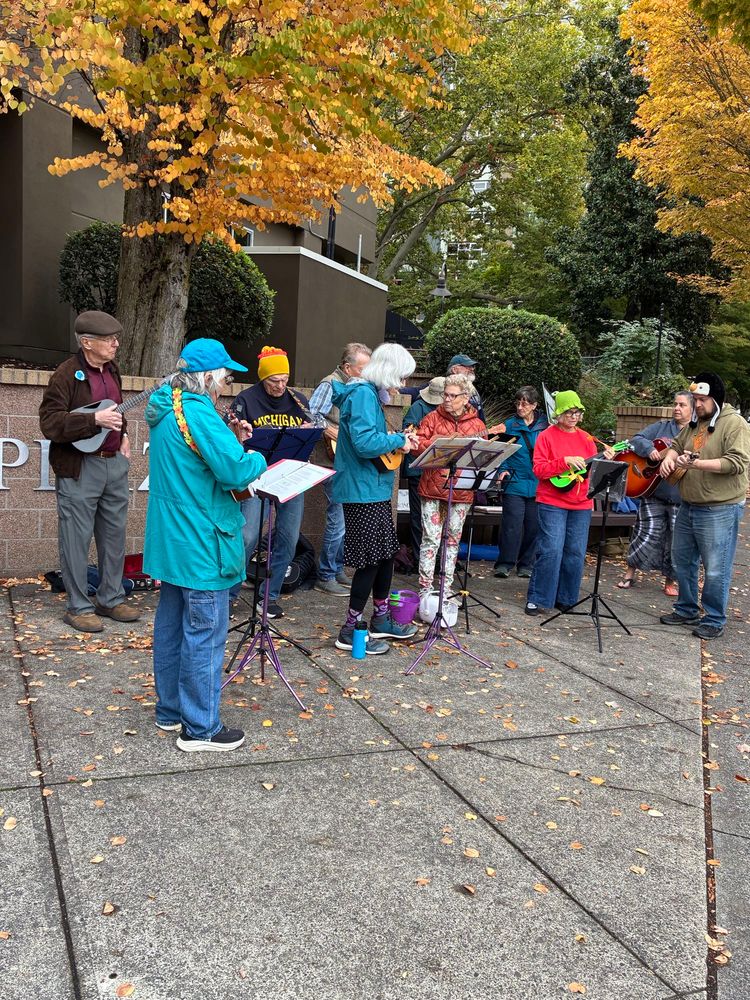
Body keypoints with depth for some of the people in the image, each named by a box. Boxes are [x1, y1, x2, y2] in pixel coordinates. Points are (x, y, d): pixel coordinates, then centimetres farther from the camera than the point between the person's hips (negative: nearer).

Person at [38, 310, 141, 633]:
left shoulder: (112, 370, 11)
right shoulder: (67, 374, -12)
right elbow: (49, 423, -19)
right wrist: (95, 420, -26)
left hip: (115, 463, 8)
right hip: (79, 468, -7)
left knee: (114, 535, 13)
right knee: (77, 540, 0)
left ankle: (111, 599, 26)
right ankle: (79, 607, 12)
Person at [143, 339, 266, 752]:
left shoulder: (166, 408, 11)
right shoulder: (198, 412, -21)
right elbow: (237, 472, -26)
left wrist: (231, 439, 6)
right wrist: (256, 456, -6)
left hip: (172, 541, 10)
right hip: (200, 546, -10)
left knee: (171, 625, 18)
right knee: (204, 634, -1)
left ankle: (170, 710, 31)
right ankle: (200, 728, 9)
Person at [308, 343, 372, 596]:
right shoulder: (330, 385, -11)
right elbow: (310, 416, -19)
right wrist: (336, 434, -24)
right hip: (335, 465, -9)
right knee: (337, 522, -6)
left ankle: (338, 570, 27)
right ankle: (325, 577, 5)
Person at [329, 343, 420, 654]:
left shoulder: (370, 394, 15)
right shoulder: (362, 394, -17)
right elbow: (365, 443, -28)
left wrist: (398, 436, 8)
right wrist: (398, 440, -14)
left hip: (375, 488, 10)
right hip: (363, 490, -10)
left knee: (386, 553, 17)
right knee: (371, 559, -3)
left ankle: (381, 620, 31)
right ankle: (350, 631, 8)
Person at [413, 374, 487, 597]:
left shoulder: (477, 425, 7)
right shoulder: (433, 418, 3)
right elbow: (417, 445, -6)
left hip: (462, 492, 2)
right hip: (432, 488, -2)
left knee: (453, 539, 11)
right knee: (431, 539, -3)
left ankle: (446, 589, 21)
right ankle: (425, 589, 5)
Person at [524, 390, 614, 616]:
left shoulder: (586, 438, 13)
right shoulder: (547, 436, -2)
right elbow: (539, 469, -10)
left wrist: (604, 461, -5)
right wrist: (566, 461, -19)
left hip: (581, 504, 5)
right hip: (552, 503, -5)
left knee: (576, 553, 6)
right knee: (551, 551, -11)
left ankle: (565, 598, 18)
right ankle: (536, 598, 0)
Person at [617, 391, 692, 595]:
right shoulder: (661, 427, 10)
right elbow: (636, 439, 2)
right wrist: (649, 449, -18)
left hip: (680, 496, 0)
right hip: (653, 490, 1)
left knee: (676, 540, 5)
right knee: (647, 532, 2)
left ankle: (670, 581, 21)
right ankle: (629, 574, 17)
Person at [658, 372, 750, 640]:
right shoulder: (694, 422, 12)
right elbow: (677, 444, 20)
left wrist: (697, 463, -28)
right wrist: (669, 458, -4)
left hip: (720, 510, -8)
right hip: (688, 507, 8)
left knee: (715, 569, -2)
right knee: (682, 561, 16)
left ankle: (714, 620, 11)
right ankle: (686, 610, 30)